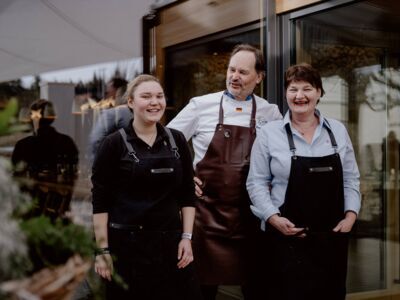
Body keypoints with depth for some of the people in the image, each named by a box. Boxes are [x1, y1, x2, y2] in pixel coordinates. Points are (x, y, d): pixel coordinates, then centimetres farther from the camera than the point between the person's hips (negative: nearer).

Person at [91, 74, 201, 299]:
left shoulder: (177, 141, 5)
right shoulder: (114, 144, -6)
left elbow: (188, 194, 8)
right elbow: (100, 200, -6)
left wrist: (187, 237, 1)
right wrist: (103, 250, -8)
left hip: (171, 242, 3)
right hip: (126, 243, -3)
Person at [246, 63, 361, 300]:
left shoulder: (338, 131, 7)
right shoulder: (269, 133, -2)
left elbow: (351, 180, 11)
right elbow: (257, 183, -2)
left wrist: (350, 216, -2)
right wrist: (273, 218, -13)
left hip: (332, 236, 3)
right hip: (287, 237, -3)